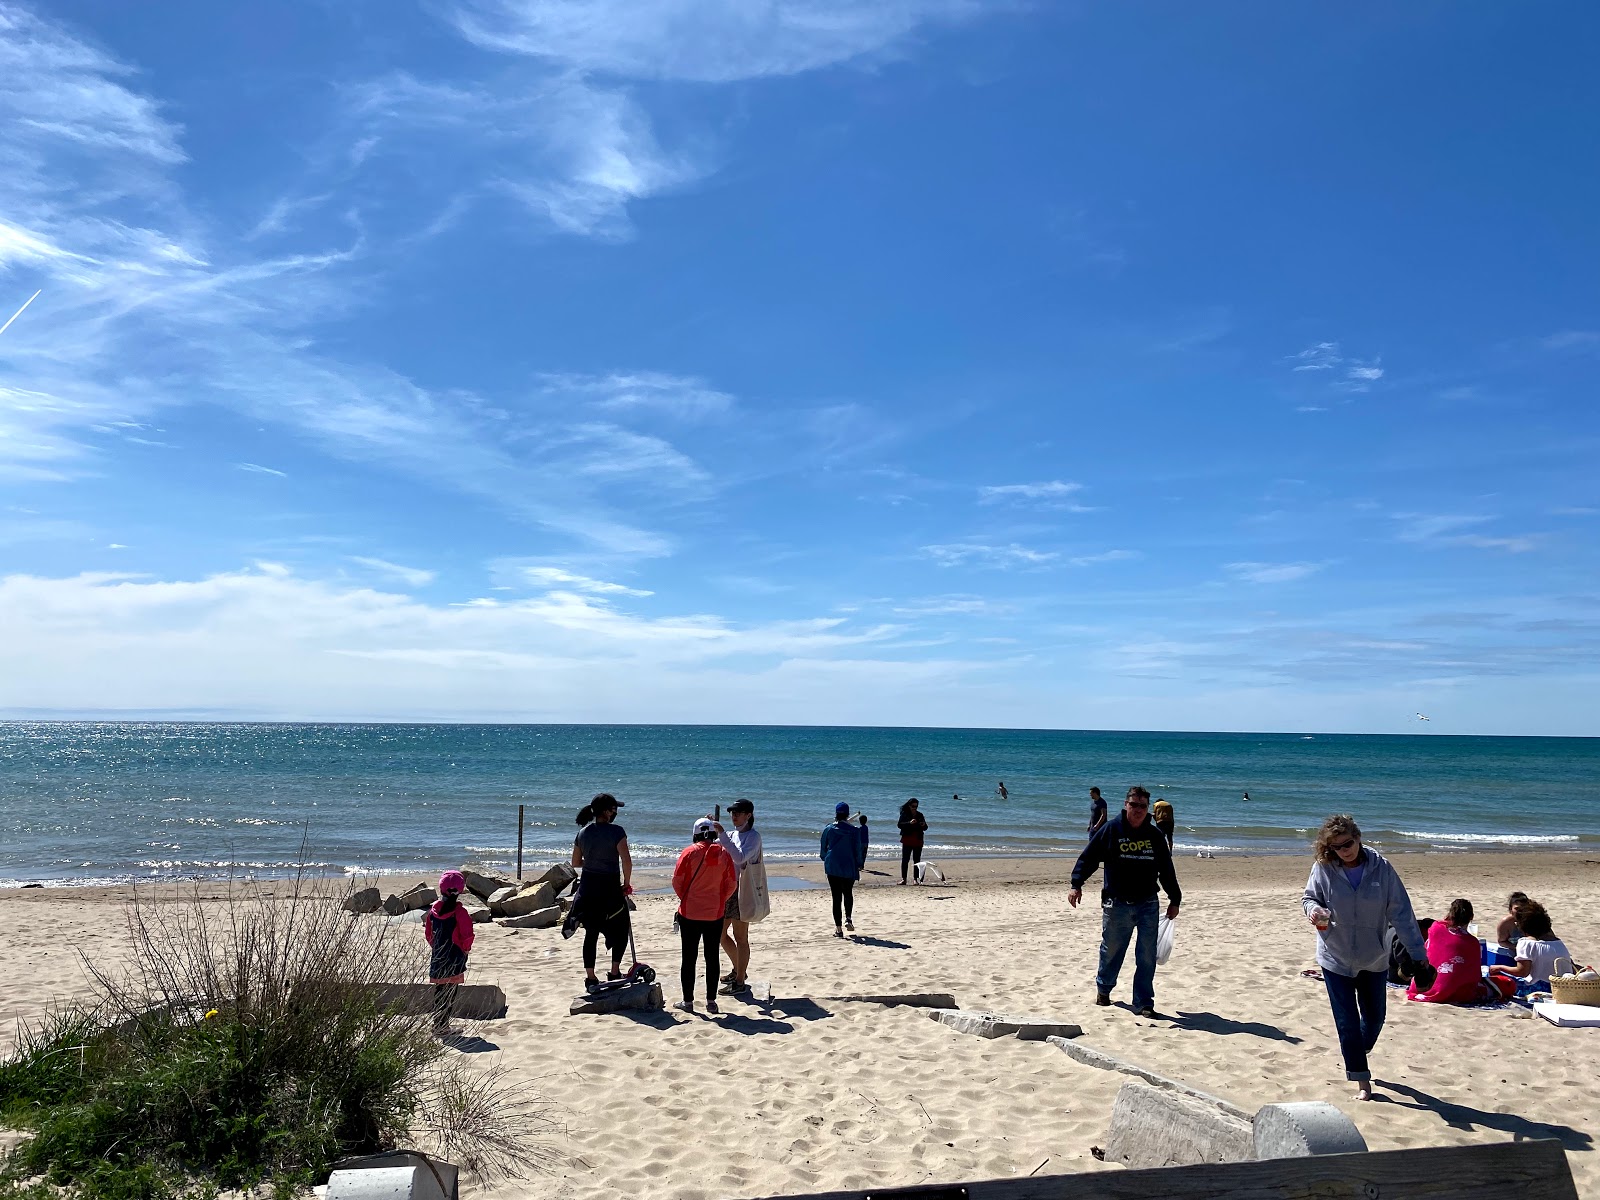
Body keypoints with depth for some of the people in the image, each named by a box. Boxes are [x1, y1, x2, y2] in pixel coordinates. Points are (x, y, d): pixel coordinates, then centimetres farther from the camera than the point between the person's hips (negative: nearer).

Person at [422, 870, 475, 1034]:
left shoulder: (433, 908, 0)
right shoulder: (460, 911, -14)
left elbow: (428, 933, 9)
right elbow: (468, 935, -13)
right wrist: (466, 949, 5)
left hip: (437, 958, 5)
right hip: (455, 958, -5)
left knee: (439, 991, 14)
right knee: (450, 993, 1)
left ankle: (438, 1025, 20)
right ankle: (442, 1026, 0)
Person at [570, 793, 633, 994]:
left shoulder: (583, 833, 4)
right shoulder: (616, 831, -13)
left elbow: (575, 862, 11)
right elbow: (626, 860, -20)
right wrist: (627, 883, -7)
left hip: (587, 888, 5)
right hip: (609, 887, -5)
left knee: (591, 934, 10)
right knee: (620, 930, 13)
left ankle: (590, 978, 9)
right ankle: (614, 973, 13)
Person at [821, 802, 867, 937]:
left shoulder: (828, 829, -1)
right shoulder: (854, 830, -6)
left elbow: (823, 849, 7)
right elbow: (858, 850, -3)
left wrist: (826, 860, 23)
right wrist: (859, 865, 9)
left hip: (832, 867, 1)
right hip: (849, 867, -1)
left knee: (836, 897, 4)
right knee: (848, 894, 20)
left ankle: (838, 928, 2)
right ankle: (848, 918, 0)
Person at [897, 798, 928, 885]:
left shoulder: (920, 815, 13)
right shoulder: (904, 814, 2)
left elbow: (925, 828, 16)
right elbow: (899, 824, -10)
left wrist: (924, 825, -8)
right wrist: (909, 823, -23)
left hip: (918, 841, 3)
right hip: (907, 840, -3)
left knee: (917, 860, 1)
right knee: (905, 860, -7)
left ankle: (915, 879, 5)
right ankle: (903, 879, -6)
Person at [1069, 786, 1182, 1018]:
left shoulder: (1155, 835, 7)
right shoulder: (1111, 829, -2)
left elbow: (1166, 870, 15)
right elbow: (1088, 857, -1)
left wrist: (1174, 900, 16)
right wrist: (1076, 885, -9)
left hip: (1148, 905, 2)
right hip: (1116, 904, -2)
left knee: (1147, 956, 0)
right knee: (1111, 950, 10)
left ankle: (1144, 1003, 9)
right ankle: (1103, 988, 35)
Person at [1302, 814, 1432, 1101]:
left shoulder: (1380, 868, -13)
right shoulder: (1323, 868, -14)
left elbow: (1401, 913, -9)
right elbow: (1308, 897, 1)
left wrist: (1419, 954, -9)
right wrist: (1313, 910, -23)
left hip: (1374, 958, 1)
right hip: (1336, 958, -1)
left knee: (1374, 1016, 18)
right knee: (1347, 1022, 1)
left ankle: (1358, 1054, 47)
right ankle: (1362, 1080, 17)